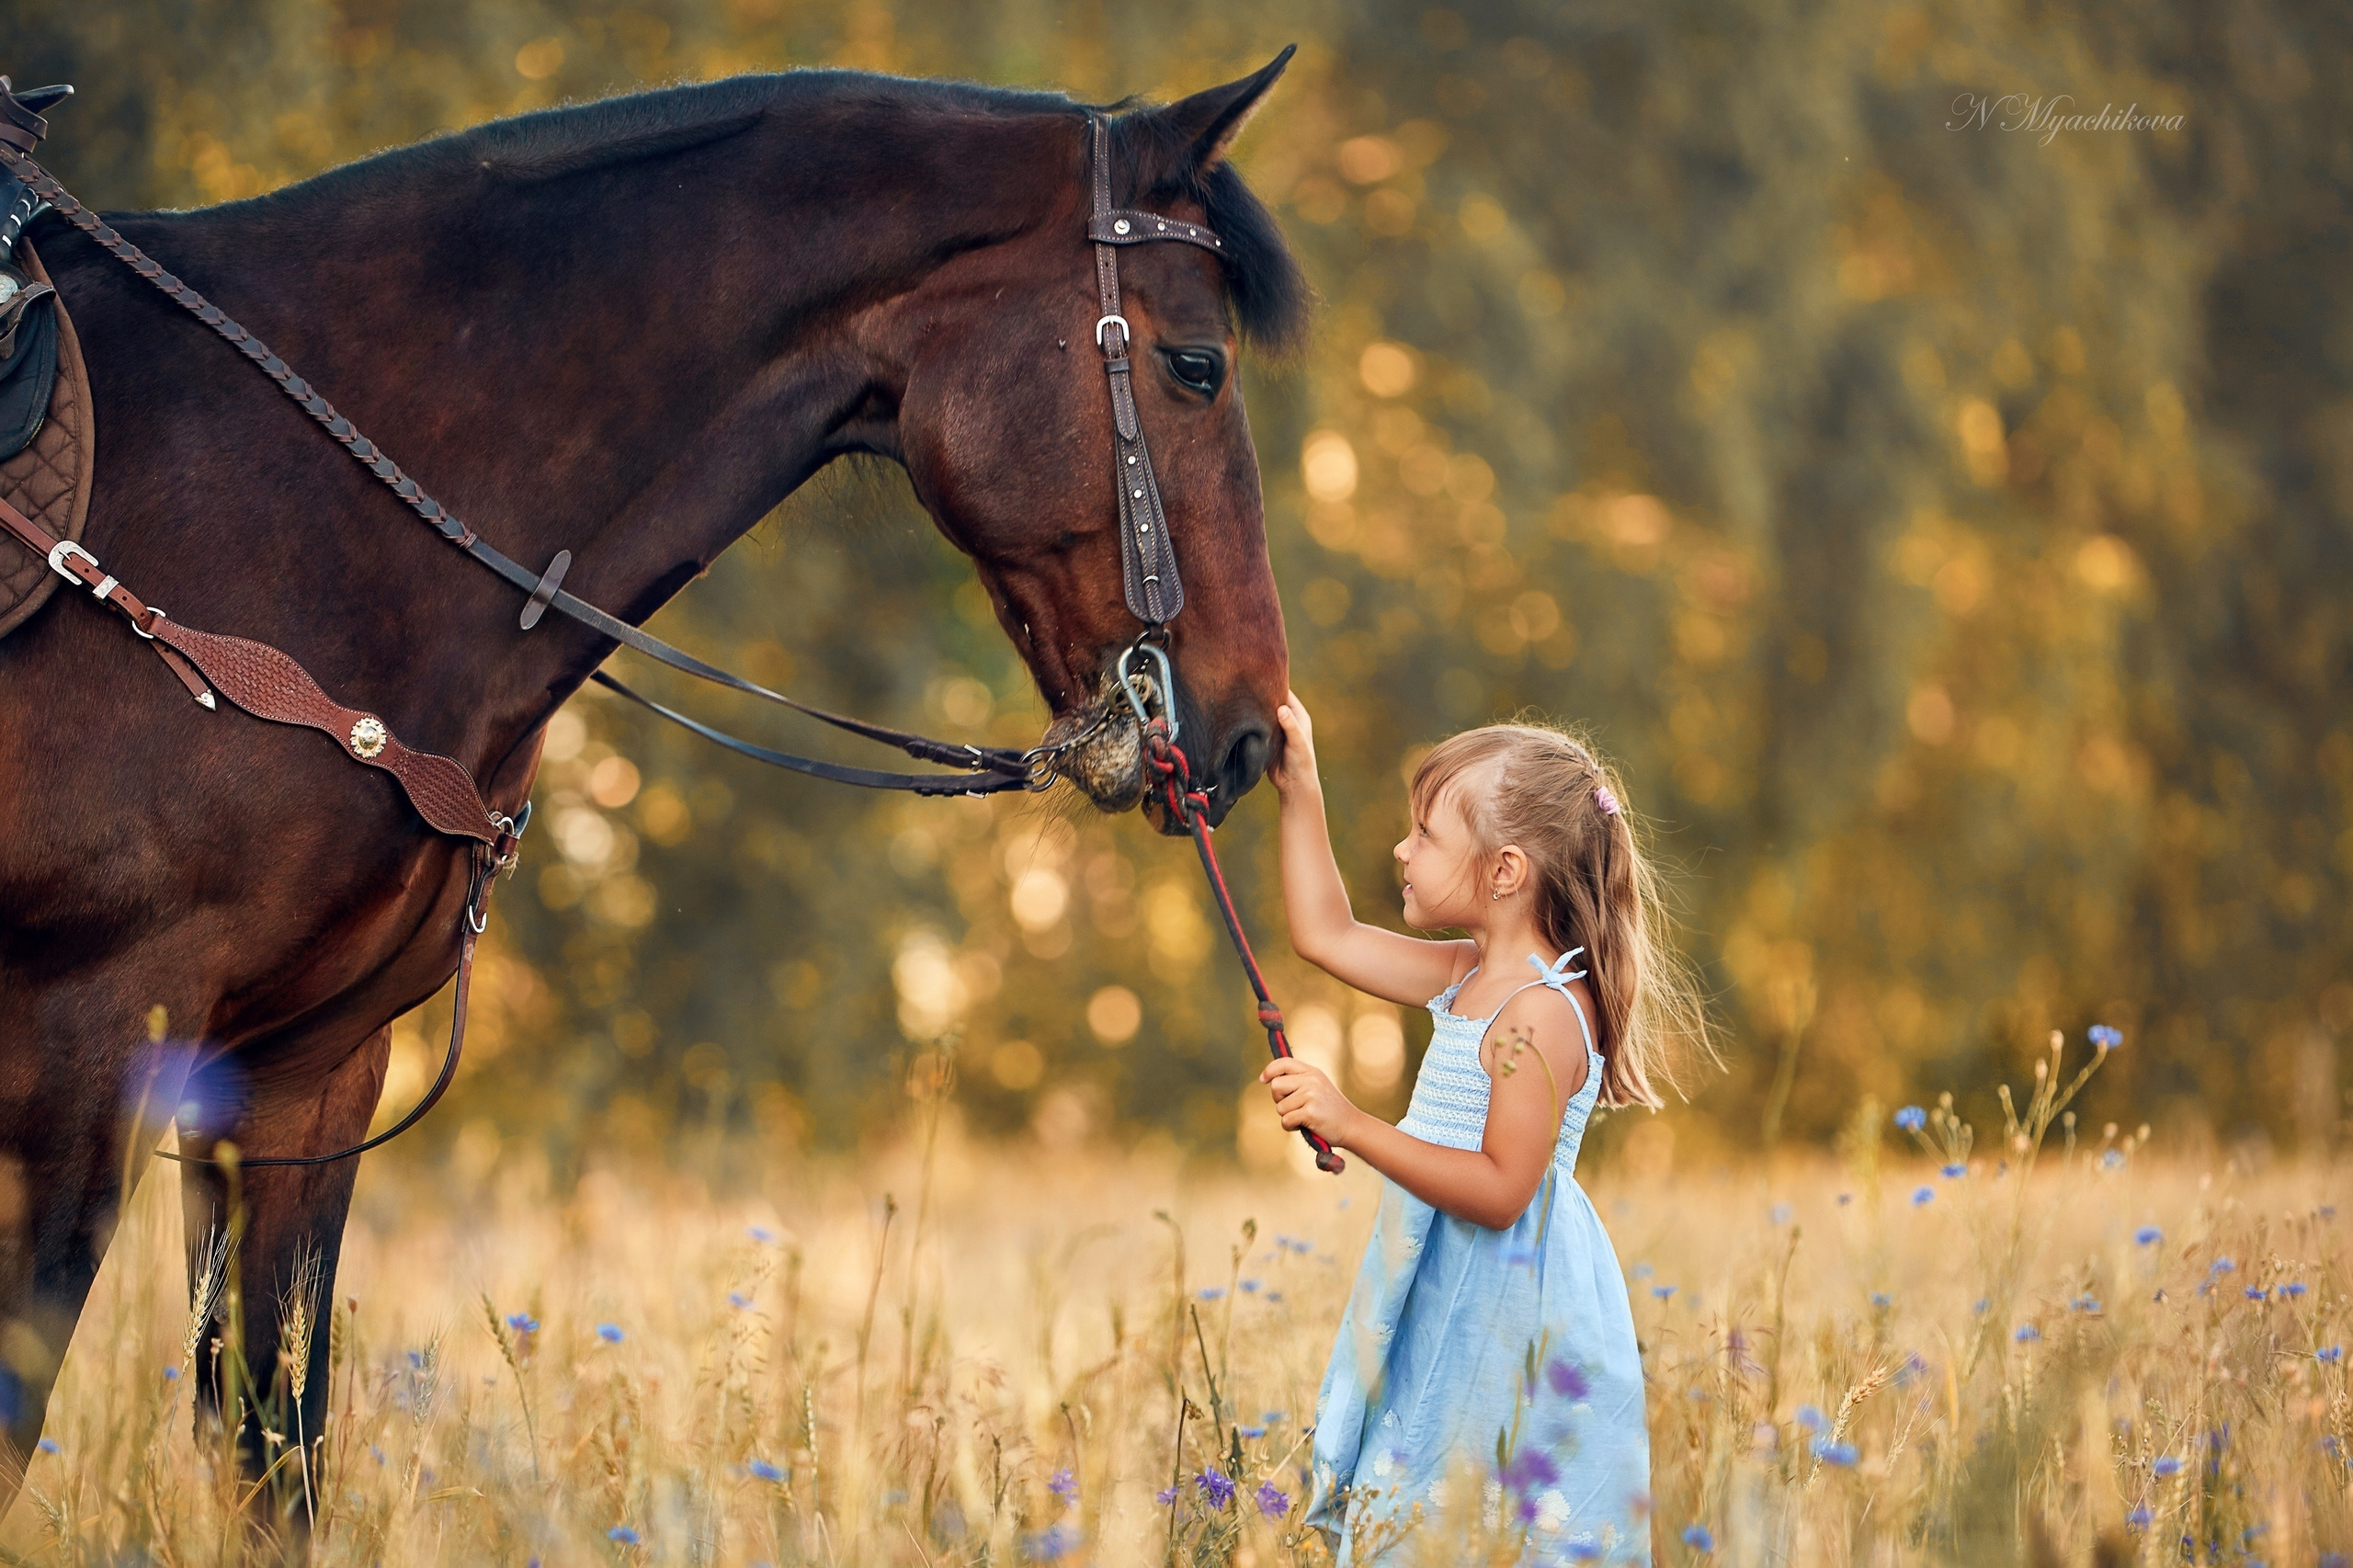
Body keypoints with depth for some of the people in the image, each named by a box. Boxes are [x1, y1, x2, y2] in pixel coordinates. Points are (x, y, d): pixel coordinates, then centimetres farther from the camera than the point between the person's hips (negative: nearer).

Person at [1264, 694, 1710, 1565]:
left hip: (1506, 1321, -10)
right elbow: (1327, 935, 20)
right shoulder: (1475, 977, 9)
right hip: (1451, 1305, 10)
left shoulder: (1540, 1016, -20)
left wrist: (1353, 1126, -30)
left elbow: (1501, 1190, -25)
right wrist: (1299, 789, 16)